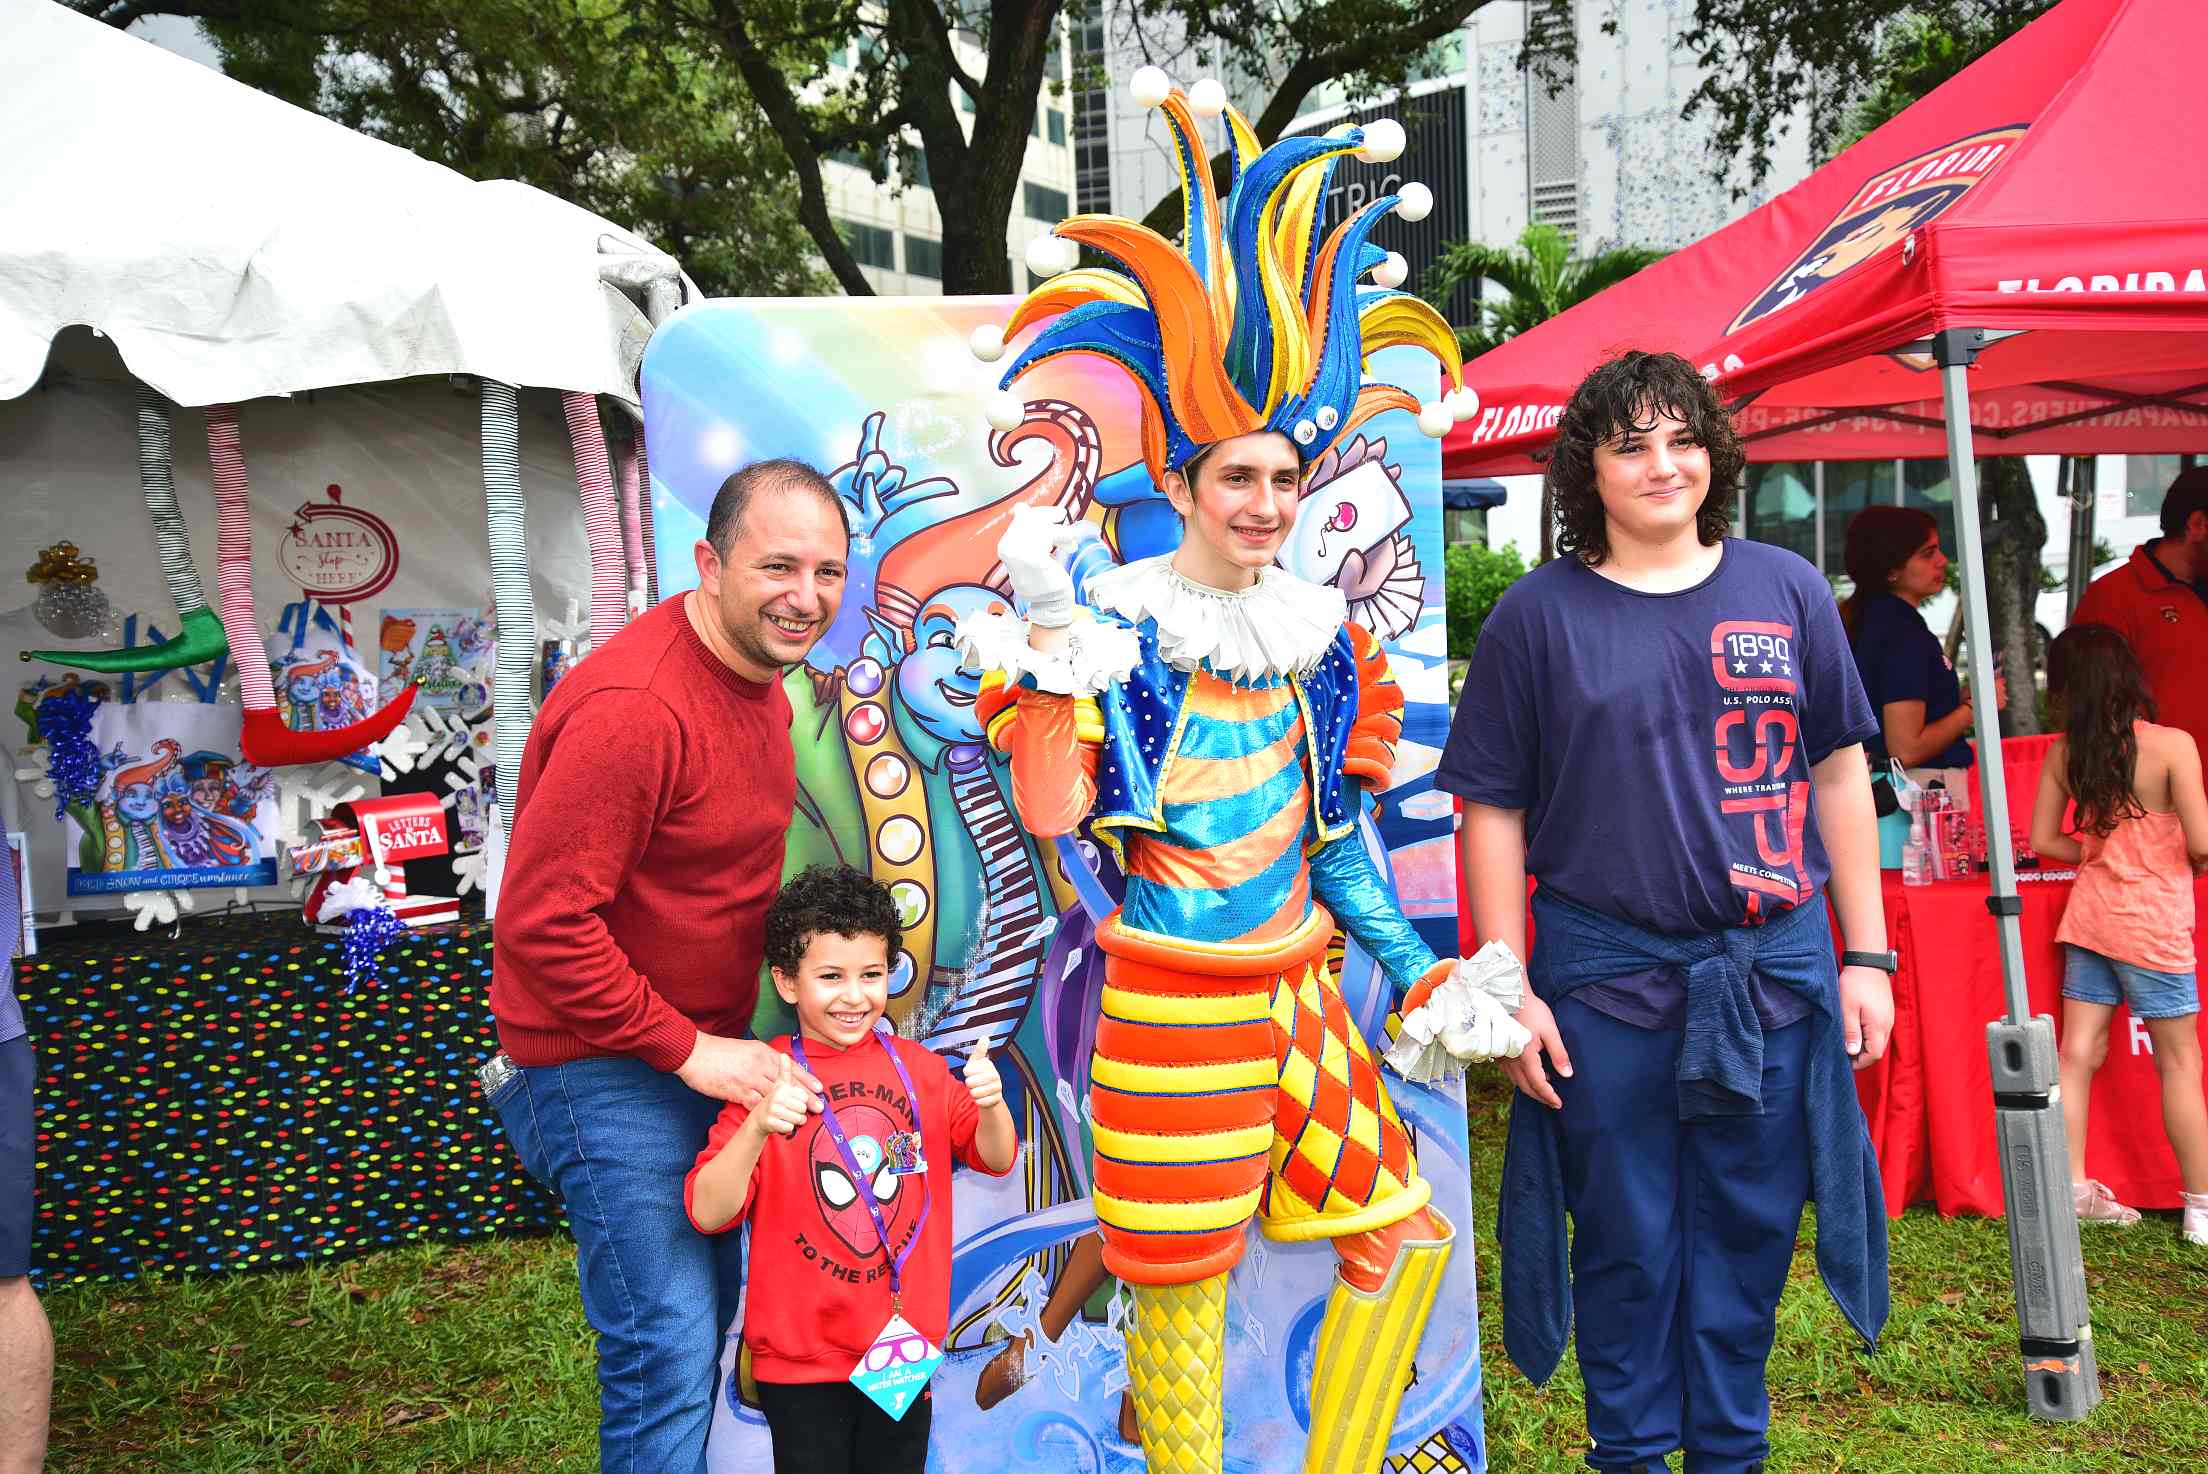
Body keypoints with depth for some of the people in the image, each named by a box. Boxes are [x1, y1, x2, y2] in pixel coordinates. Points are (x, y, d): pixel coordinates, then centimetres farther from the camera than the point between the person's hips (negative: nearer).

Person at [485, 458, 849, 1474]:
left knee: (709, 1302, 21)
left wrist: (715, 1038, 10)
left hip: (703, 1046, 9)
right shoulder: (635, 707, -26)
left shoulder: (758, 674, 4)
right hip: (604, 1069, -9)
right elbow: (541, 923, -27)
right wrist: (687, 1048, -22)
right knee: (669, 1345, -5)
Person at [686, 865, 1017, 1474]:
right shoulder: (765, 1080, -11)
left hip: (903, 1346, 3)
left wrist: (990, 1103, -15)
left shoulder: (917, 1066, 0)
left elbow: (996, 1159, 6)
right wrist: (758, 1127, -33)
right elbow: (708, 1214, -17)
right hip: (801, 1359, -3)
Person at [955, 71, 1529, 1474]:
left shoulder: (1318, 631, 8)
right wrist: (1044, 633, -22)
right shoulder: (1117, 621, -8)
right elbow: (1051, 809, -19)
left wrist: (1421, 974, 11)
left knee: (1407, 1235, 11)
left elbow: (1340, 836, 13)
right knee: (1185, 1281, 5)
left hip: (1301, 994, 6)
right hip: (1174, 1003, -6)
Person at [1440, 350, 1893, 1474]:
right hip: (1604, 976, -2)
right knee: (1627, 1240, 9)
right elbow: (1493, 812, -2)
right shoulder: (1537, 614, -2)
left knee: (1747, 1232, 13)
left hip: (1775, 969, 3)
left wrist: (1867, 957, 7)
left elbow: (1840, 773, 10)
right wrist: (1510, 989, -6)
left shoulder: (1787, 590, 6)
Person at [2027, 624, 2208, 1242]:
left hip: (2088, 914, 4)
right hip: (2153, 922, -4)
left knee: (2079, 1051, 7)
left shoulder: (2064, 752, 0)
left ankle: (2072, 1188, 12)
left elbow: (2043, 840, 5)